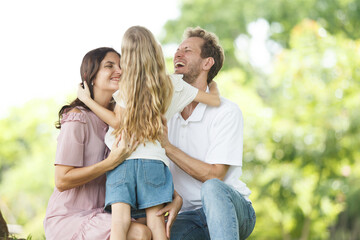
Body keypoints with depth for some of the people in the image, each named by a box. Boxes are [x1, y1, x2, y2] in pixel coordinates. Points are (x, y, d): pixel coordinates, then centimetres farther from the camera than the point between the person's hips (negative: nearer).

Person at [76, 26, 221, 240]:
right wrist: (214, 86, 35)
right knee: (156, 222, -1)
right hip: (154, 160, 1)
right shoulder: (172, 84, 10)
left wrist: (87, 100, 11)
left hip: (121, 160, -1)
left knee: (120, 221, -10)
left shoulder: (126, 87, 7)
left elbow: (117, 121, 2)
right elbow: (215, 101, 12)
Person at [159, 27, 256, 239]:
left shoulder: (227, 111, -7)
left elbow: (214, 175, -14)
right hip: (190, 216, 3)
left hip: (233, 210, -2)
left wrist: (167, 147, -17)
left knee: (212, 188, -39)